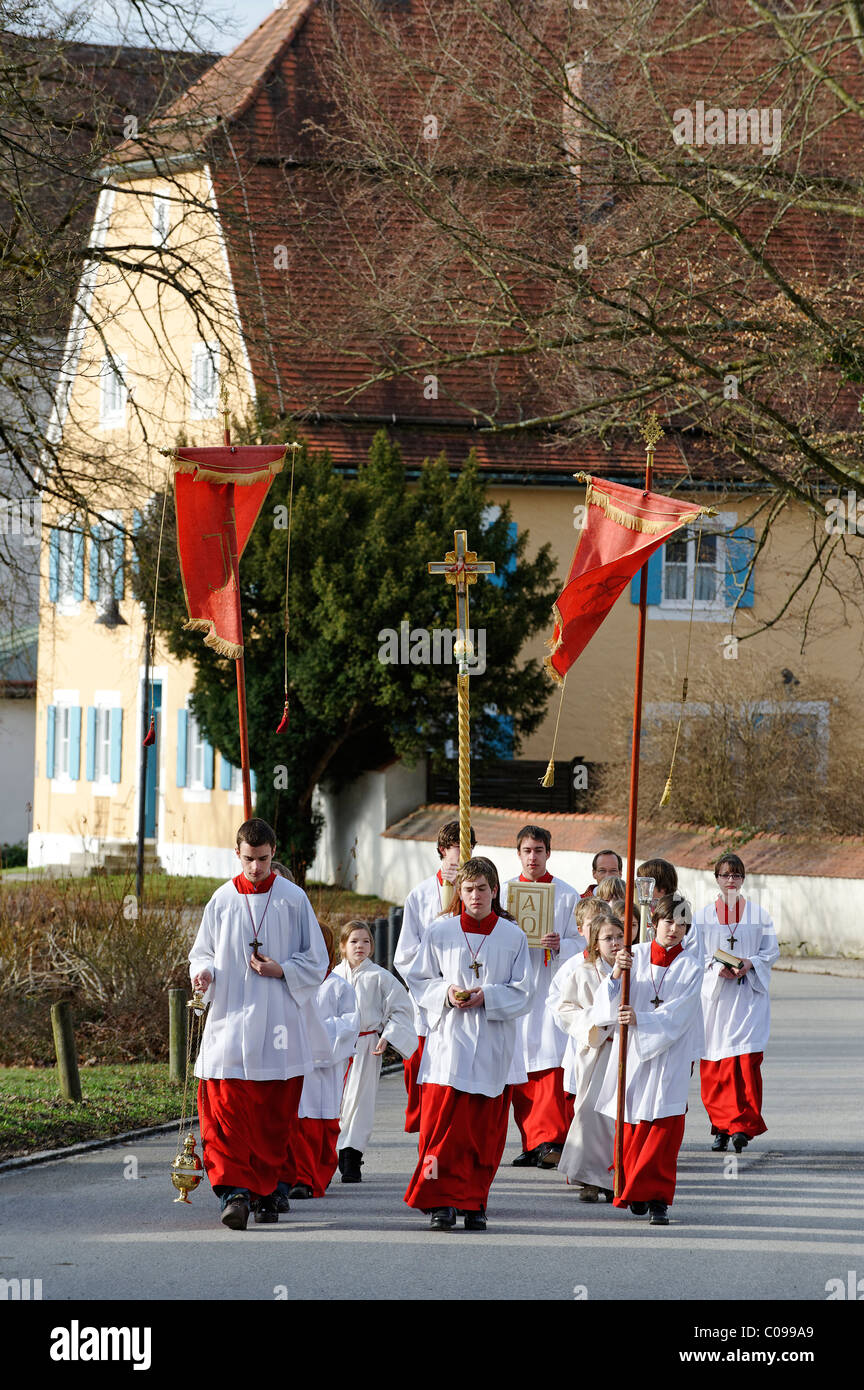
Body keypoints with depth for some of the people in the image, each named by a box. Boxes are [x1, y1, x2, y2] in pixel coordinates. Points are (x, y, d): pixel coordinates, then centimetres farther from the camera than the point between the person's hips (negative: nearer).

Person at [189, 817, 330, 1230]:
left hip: (279, 1025, 0)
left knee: (274, 1115, 3)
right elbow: (202, 952, 14)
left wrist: (281, 971, -11)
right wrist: (203, 973, -8)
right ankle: (234, 1189, -17)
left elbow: (316, 961, 6)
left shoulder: (293, 899, 2)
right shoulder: (222, 900, 6)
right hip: (231, 1021, 0)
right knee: (227, 1108, -12)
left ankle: (266, 1190, 15)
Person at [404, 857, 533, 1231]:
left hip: (493, 1047, 1)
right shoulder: (439, 933, 5)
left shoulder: (513, 936, 5)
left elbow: (523, 993, 3)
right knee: (442, 1124, -10)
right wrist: (446, 992, -10)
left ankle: (473, 1204, 11)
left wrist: (487, 996, -12)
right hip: (448, 1042, -1)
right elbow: (418, 982, 8)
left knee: (485, 1130, 2)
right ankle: (441, 1201, -5)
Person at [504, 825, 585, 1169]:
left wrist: (559, 945, -17)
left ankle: (550, 1139, -17)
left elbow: (581, 942, 3)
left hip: (552, 987, -3)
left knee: (550, 1064, -14)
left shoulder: (566, 894, 4)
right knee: (518, 1069, 3)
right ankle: (532, 1143, 10)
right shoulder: (505, 892, 11)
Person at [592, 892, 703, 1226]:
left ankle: (657, 1198, -4)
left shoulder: (690, 966, -1)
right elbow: (606, 1004, -3)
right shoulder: (636, 956, 4)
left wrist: (640, 1020, -24)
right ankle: (634, 1190, 22)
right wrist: (616, 974, -21)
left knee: (666, 1125, -8)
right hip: (633, 1052, 2)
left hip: (670, 1055, -2)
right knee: (632, 1124, 4)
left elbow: (677, 1014, -12)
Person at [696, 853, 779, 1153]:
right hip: (715, 994, 1)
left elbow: (771, 950, 7)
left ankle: (742, 1126, -12)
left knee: (746, 1058, -13)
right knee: (715, 1065, -1)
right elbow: (695, 954, 7)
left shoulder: (758, 914, 7)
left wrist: (750, 964, -11)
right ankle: (722, 1128, 8)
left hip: (749, 992, -1)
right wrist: (716, 968, -12)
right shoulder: (703, 916, 9)